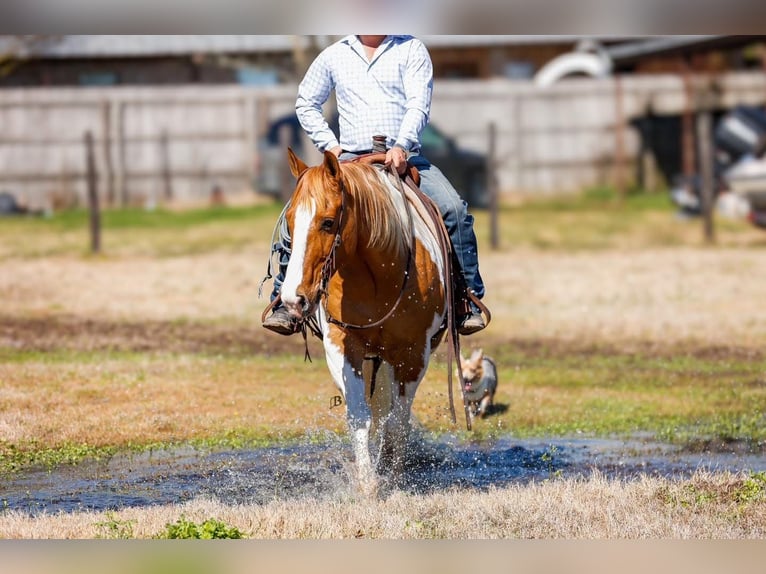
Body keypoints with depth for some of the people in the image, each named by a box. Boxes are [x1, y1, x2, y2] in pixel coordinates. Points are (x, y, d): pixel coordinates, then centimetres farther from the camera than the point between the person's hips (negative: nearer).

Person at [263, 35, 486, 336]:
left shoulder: (411, 49, 7)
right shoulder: (334, 55, 14)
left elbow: (419, 104, -5)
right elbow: (306, 103, 25)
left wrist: (402, 146, -23)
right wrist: (328, 144, 8)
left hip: (404, 157, -1)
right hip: (351, 158, 1)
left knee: (454, 209, -24)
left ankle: (469, 304, -15)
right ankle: (284, 305, -10)